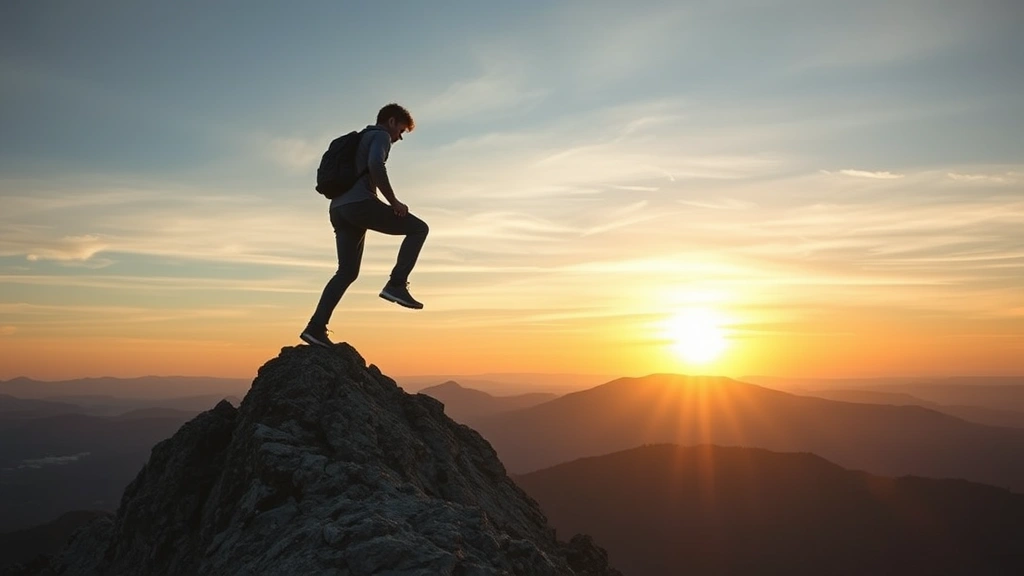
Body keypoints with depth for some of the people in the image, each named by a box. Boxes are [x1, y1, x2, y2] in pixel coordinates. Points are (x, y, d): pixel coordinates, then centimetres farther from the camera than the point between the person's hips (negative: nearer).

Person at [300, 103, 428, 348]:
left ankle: (316, 328, 2)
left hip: (338, 208, 9)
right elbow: (375, 165, -17)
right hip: (360, 202, -9)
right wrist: (393, 201, -12)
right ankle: (397, 284, -11)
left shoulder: (361, 139, 33)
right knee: (418, 228, 0)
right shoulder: (381, 136, 5)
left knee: (347, 271, 10)